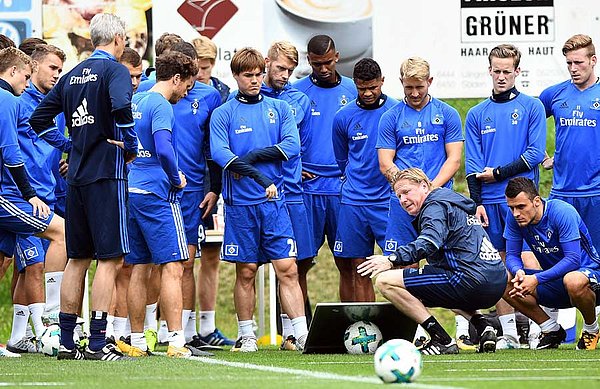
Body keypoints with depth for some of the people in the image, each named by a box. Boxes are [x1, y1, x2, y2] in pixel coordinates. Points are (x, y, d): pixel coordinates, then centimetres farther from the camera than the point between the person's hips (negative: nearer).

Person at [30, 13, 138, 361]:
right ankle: (97, 343, -10)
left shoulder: (72, 75, 15)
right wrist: (131, 147, -12)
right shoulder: (115, 70, -7)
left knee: (78, 258, 12)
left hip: (76, 176, 7)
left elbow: (39, 119, 17)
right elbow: (121, 108, -27)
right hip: (108, 173, -7)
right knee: (110, 258, -5)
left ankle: (67, 342, 12)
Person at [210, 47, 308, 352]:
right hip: (240, 203, -1)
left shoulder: (279, 109, 12)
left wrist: (253, 157, -13)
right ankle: (246, 336, 13)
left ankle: (301, 333, -9)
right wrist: (260, 179, -22)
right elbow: (219, 153, -12)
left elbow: (292, 145, -2)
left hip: (275, 201, 1)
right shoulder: (223, 114, 3)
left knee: (287, 269, -5)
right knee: (246, 272, 4)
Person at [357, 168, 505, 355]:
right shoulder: (451, 203, 27)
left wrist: (392, 260, -27)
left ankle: (442, 341, -10)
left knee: (385, 281, -8)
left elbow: (430, 243, -24)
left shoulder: (435, 206, -3)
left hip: (472, 281, -10)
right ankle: (484, 327, 15)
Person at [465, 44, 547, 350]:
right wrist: (477, 202, -1)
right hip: (489, 200, 4)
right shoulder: (477, 115, 13)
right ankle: (509, 334, 4)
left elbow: (535, 153, -5)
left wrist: (498, 173, -7)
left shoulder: (532, 107, 3)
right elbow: (472, 164, 9)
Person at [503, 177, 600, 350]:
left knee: (573, 281, -41)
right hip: (554, 280, 6)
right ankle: (552, 330, 1)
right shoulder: (514, 218, -9)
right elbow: (512, 255, -4)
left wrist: (537, 279, -36)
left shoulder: (563, 212, -25)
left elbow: (573, 260, -29)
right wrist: (518, 271, -28)